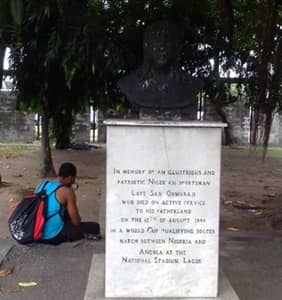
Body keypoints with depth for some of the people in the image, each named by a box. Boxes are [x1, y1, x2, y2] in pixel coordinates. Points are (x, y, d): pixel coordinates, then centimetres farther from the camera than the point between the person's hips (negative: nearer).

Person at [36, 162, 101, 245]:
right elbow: (76, 222, -10)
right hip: (54, 237, -7)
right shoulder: (67, 191, -14)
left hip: (38, 234, 8)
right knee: (95, 227, -1)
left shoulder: (42, 184, 6)